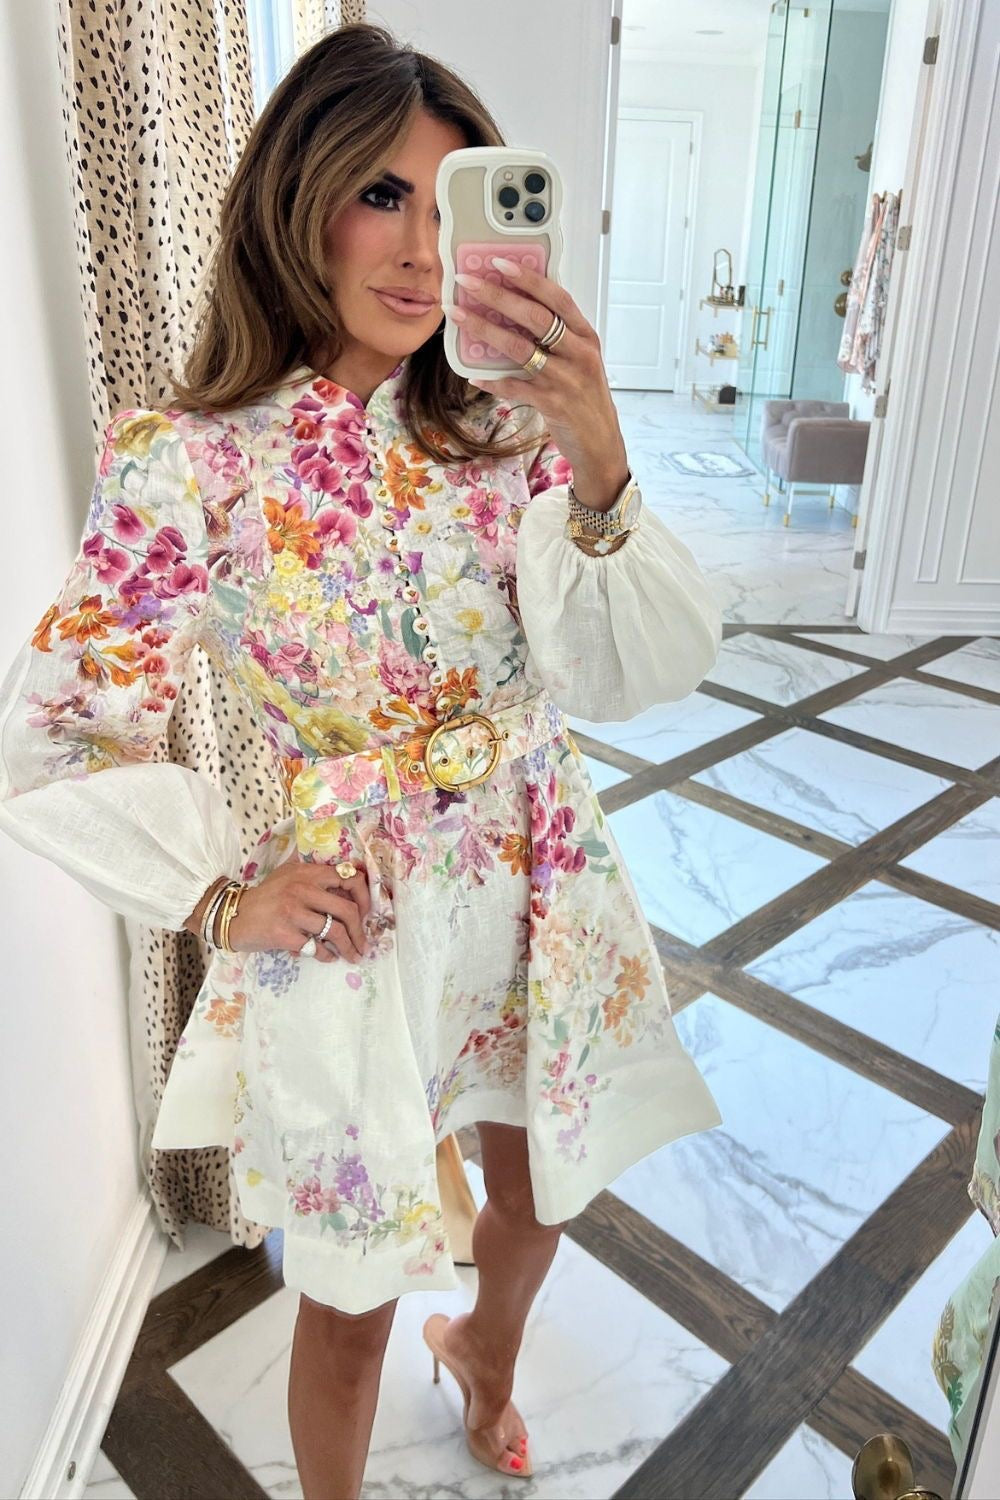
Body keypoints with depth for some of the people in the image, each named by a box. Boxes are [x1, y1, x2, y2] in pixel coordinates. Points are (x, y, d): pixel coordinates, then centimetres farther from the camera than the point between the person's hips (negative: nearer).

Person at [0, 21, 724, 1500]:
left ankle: (486, 1354, 65)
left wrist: (599, 461, -30)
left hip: (550, 901, 5)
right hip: (360, 933, -4)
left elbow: (639, 673, -16)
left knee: (540, 1195, 28)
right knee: (352, 1300, 16)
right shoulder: (191, 461, -15)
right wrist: (227, 897, -11)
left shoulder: (503, 427, -5)